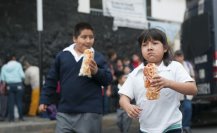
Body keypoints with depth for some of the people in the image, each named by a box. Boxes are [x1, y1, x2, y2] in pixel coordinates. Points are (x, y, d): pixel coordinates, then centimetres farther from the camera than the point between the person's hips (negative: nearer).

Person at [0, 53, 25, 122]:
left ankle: (11, 118, 4)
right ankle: (21, 117, 5)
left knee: (11, 102, 4)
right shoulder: (18, 65, -3)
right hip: (18, 84, -2)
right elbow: (22, 75, -8)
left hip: (9, 85, 2)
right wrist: (21, 78, 12)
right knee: (19, 101, 3)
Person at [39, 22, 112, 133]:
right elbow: (51, 80, 12)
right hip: (64, 112, 2)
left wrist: (97, 71, -20)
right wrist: (44, 100, 11)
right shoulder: (62, 55, 6)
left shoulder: (98, 57, 1)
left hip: (90, 113, -2)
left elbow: (108, 79, -2)